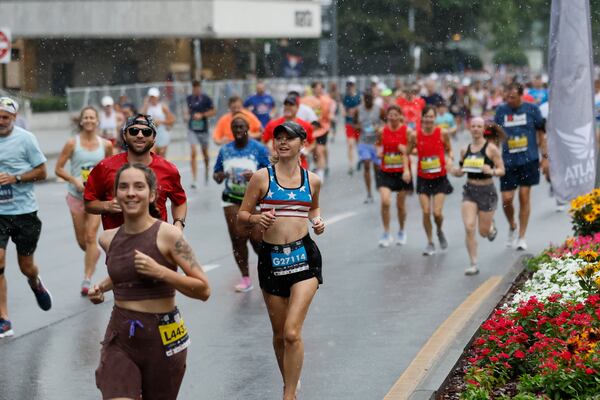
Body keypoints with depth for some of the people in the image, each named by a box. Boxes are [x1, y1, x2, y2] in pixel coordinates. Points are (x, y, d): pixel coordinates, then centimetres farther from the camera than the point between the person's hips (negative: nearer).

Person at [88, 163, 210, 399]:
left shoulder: (168, 235, -10)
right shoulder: (108, 239, 4)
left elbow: (203, 290, -13)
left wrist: (159, 272, -22)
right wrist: (102, 288, 9)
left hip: (162, 337, -3)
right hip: (120, 338, 3)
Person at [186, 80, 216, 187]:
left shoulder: (206, 99, -7)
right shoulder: (189, 98, 3)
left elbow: (213, 111, -4)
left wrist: (202, 115, -15)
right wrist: (189, 116, 4)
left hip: (203, 129, -1)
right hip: (192, 130, 1)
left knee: (205, 153, 14)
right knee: (193, 153, -13)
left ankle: (206, 172, 41)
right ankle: (194, 179, -13)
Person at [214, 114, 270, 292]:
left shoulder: (259, 149, -3)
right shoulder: (225, 150, 8)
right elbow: (216, 175, 13)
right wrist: (220, 176, -10)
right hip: (232, 199, 3)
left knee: (257, 238, -7)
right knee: (237, 238, -4)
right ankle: (245, 279, 6)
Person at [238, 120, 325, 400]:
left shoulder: (312, 180, 6)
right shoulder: (262, 177, -1)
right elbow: (241, 215, 3)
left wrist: (317, 221, 4)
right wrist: (257, 218, -17)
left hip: (303, 256, -1)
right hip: (271, 258, 1)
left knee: (292, 333, -13)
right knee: (279, 334, 12)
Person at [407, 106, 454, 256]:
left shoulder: (442, 133, -7)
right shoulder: (415, 136, -6)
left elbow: (449, 149, 8)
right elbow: (407, 153, 6)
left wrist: (450, 159, -12)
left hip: (440, 178, -1)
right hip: (423, 179, 1)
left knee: (437, 212, -7)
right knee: (426, 212, -3)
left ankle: (440, 231, 27)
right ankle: (430, 243, 16)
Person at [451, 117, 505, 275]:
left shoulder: (491, 148, -8)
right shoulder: (465, 150, 5)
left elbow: (502, 170, -7)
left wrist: (491, 171, -27)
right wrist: (456, 171, -7)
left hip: (487, 190, -3)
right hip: (470, 190, 3)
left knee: (483, 231, 6)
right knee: (469, 228, -11)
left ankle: (491, 226, 45)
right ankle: (473, 265, -3)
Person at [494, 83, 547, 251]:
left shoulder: (532, 109, -1)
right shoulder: (501, 110, 3)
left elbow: (541, 133, 5)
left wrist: (545, 156, 3)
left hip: (528, 159, -1)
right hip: (508, 161, 2)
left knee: (524, 197, 0)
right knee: (507, 199, -3)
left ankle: (521, 237, 10)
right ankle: (512, 227, 27)